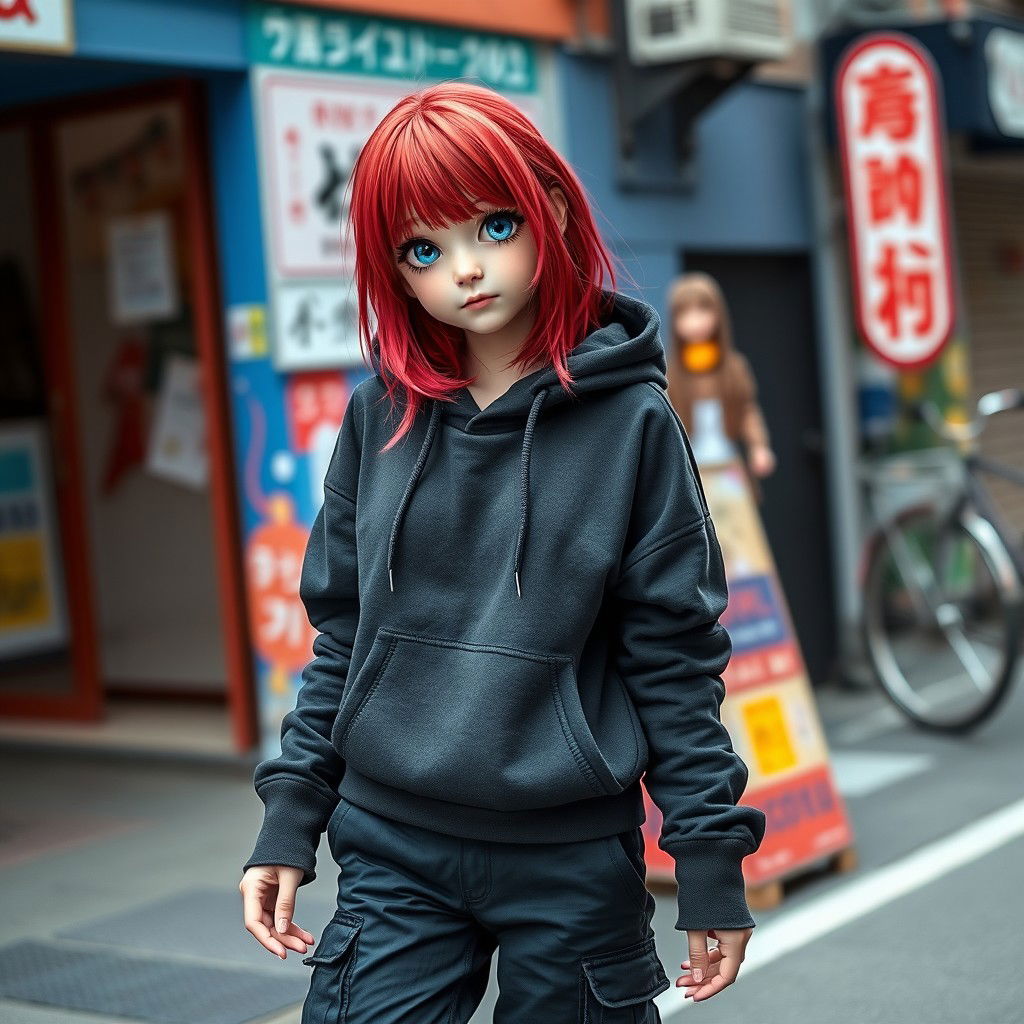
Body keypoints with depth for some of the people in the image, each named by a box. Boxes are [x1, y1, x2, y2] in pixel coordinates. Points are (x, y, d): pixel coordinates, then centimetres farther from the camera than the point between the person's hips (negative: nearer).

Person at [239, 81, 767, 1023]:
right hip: (391, 855, 2)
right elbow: (343, 632, 8)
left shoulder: (630, 418, -7)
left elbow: (676, 654, -4)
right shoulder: (381, 414, 1)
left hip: (574, 858, -2)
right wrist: (289, 818, 6)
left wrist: (711, 859, -4)